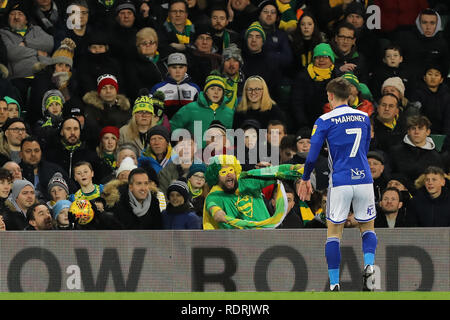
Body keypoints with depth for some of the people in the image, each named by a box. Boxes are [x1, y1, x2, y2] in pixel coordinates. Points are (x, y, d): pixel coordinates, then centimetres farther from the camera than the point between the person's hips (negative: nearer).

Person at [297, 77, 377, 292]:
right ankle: (369, 265, -11)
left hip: (340, 183, -3)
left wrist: (305, 179, 11)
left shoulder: (325, 121, -4)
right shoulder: (364, 118, 9)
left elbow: (312, 155, -4)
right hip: (364, 181, 3)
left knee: (334, 233, 6)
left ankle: (334, 284, 2)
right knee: (368, 228, 16)